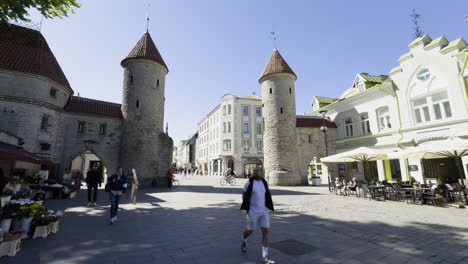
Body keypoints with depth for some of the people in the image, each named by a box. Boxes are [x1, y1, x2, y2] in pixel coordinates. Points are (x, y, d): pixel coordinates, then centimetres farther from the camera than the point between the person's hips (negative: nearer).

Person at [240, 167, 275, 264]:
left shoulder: (264, 183, 3)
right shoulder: (249, 183, -11)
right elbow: (244, 195, -3)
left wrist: (267, 207, 12)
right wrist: (246, 208, -8)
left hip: (264, 211, 4)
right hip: (253, 211, -4)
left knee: (266, 231, -2)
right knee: (250, 230, 10)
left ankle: (265, 256, 7)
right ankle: (243, 240, 45)